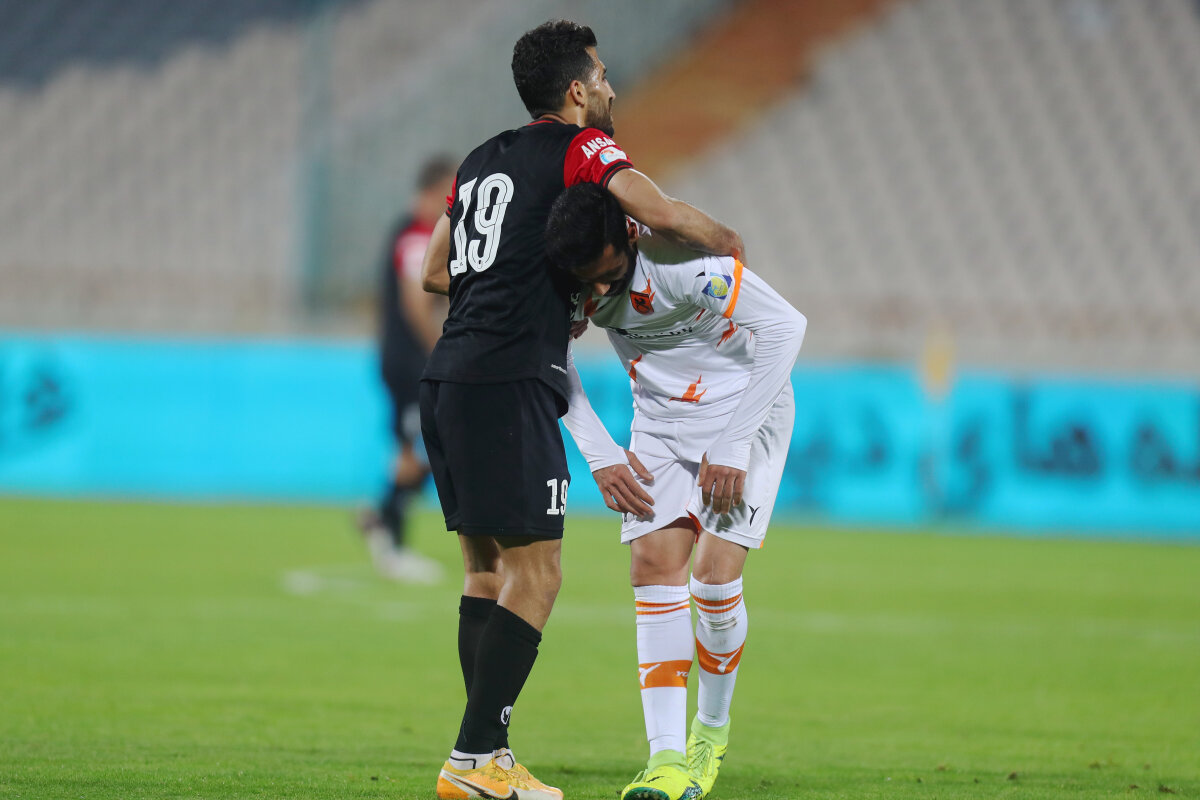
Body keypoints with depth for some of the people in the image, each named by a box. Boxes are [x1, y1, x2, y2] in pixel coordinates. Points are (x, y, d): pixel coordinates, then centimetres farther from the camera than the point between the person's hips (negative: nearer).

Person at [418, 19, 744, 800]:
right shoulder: (579, 147, -2)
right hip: (510, 383, -9)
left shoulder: (483, 161, 21)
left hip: (448, 380, 9)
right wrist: (724, 240, 4)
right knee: (536, 573, -7)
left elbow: (435, 272, 25)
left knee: (488, 569, 12)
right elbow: (660, 213, -16)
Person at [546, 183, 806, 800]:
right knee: (653, 563, -12)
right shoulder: (577, 286, -15)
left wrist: (732, 448, -22)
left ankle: (712, 729, 13)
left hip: (744, 410, -4)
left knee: (715, 575, -13)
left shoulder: (683, 263, -32)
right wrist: (602, 458, -6)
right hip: (660, 420, 4)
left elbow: (785, 326, -26)